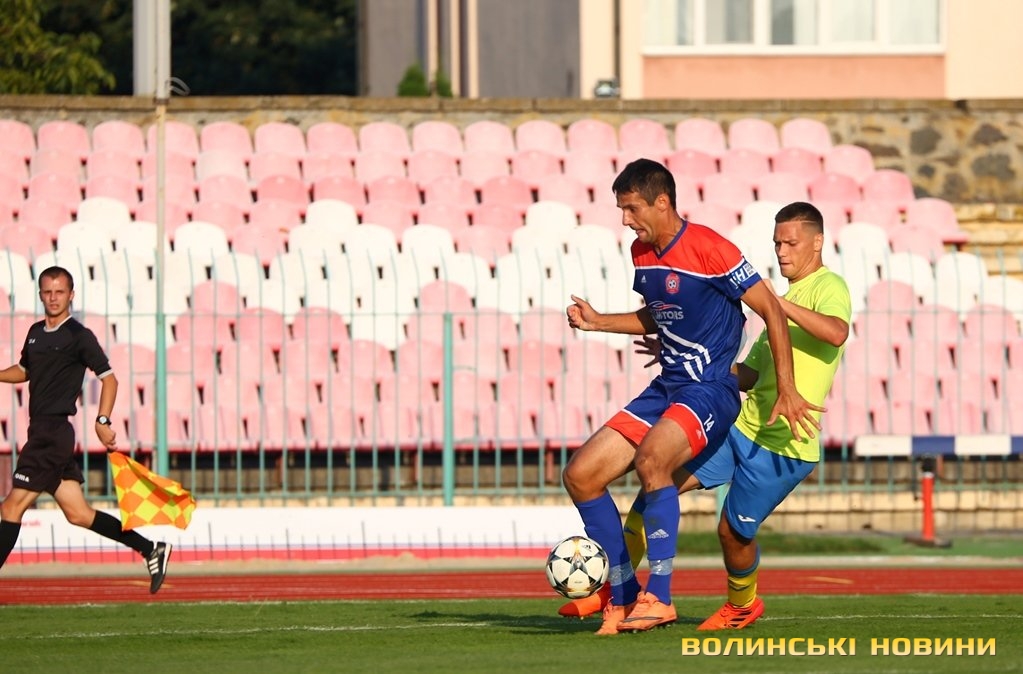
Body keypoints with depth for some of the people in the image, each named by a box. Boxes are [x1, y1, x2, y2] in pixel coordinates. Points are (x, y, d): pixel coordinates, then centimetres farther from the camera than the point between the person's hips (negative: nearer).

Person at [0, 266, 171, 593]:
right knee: (77, 513, 9)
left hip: (54, 433, -8)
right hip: (42, 432, 8)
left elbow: (109, 378, -7)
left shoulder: (79, 336, -8)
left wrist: (102, 422, -16)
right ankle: (151, 550, 15)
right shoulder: (35, 333, 15)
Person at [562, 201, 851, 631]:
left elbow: (837, 332, -32)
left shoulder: (828, 287, -7)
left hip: (784, 446, -8)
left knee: (734, 530, 1)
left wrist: (777, 302, -35)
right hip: (740, 425, 8)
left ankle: (742, 606, 31)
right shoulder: (790, 295, 20)